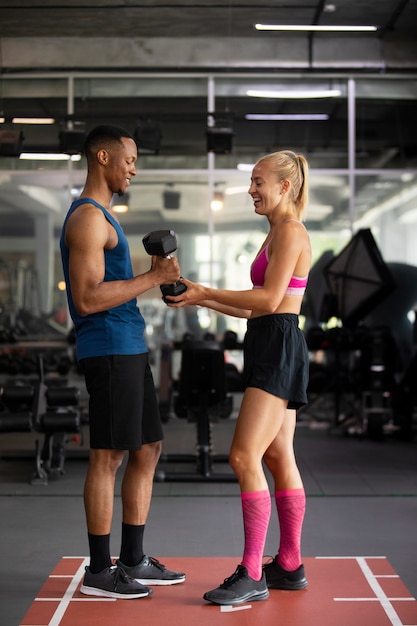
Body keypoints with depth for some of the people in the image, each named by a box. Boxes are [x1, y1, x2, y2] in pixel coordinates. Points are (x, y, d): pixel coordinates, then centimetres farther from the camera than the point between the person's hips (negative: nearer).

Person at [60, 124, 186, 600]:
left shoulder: (103, 216, 20)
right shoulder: (88, 218, -12)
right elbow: (87, 299, -21)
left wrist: (153, 275, 11)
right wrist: (152, 279, -17)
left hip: (129, 348, 10)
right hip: (108, 349, -10)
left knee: (147, 450, 13)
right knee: (108, 457, -4)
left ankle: (133, 561, 20)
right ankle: (98, 571, 6)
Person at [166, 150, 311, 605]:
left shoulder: (290, 231, -9)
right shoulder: (277, 233, 21)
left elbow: (269, 299, -18)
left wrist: (207, 292, -13)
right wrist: (203, 300, 15)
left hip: (279, 347, -10)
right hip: (270, 348, 10)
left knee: (244, 456, -14)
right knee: (278, 458, 12)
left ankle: (251, 575, -10)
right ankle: (289, 566, 19)